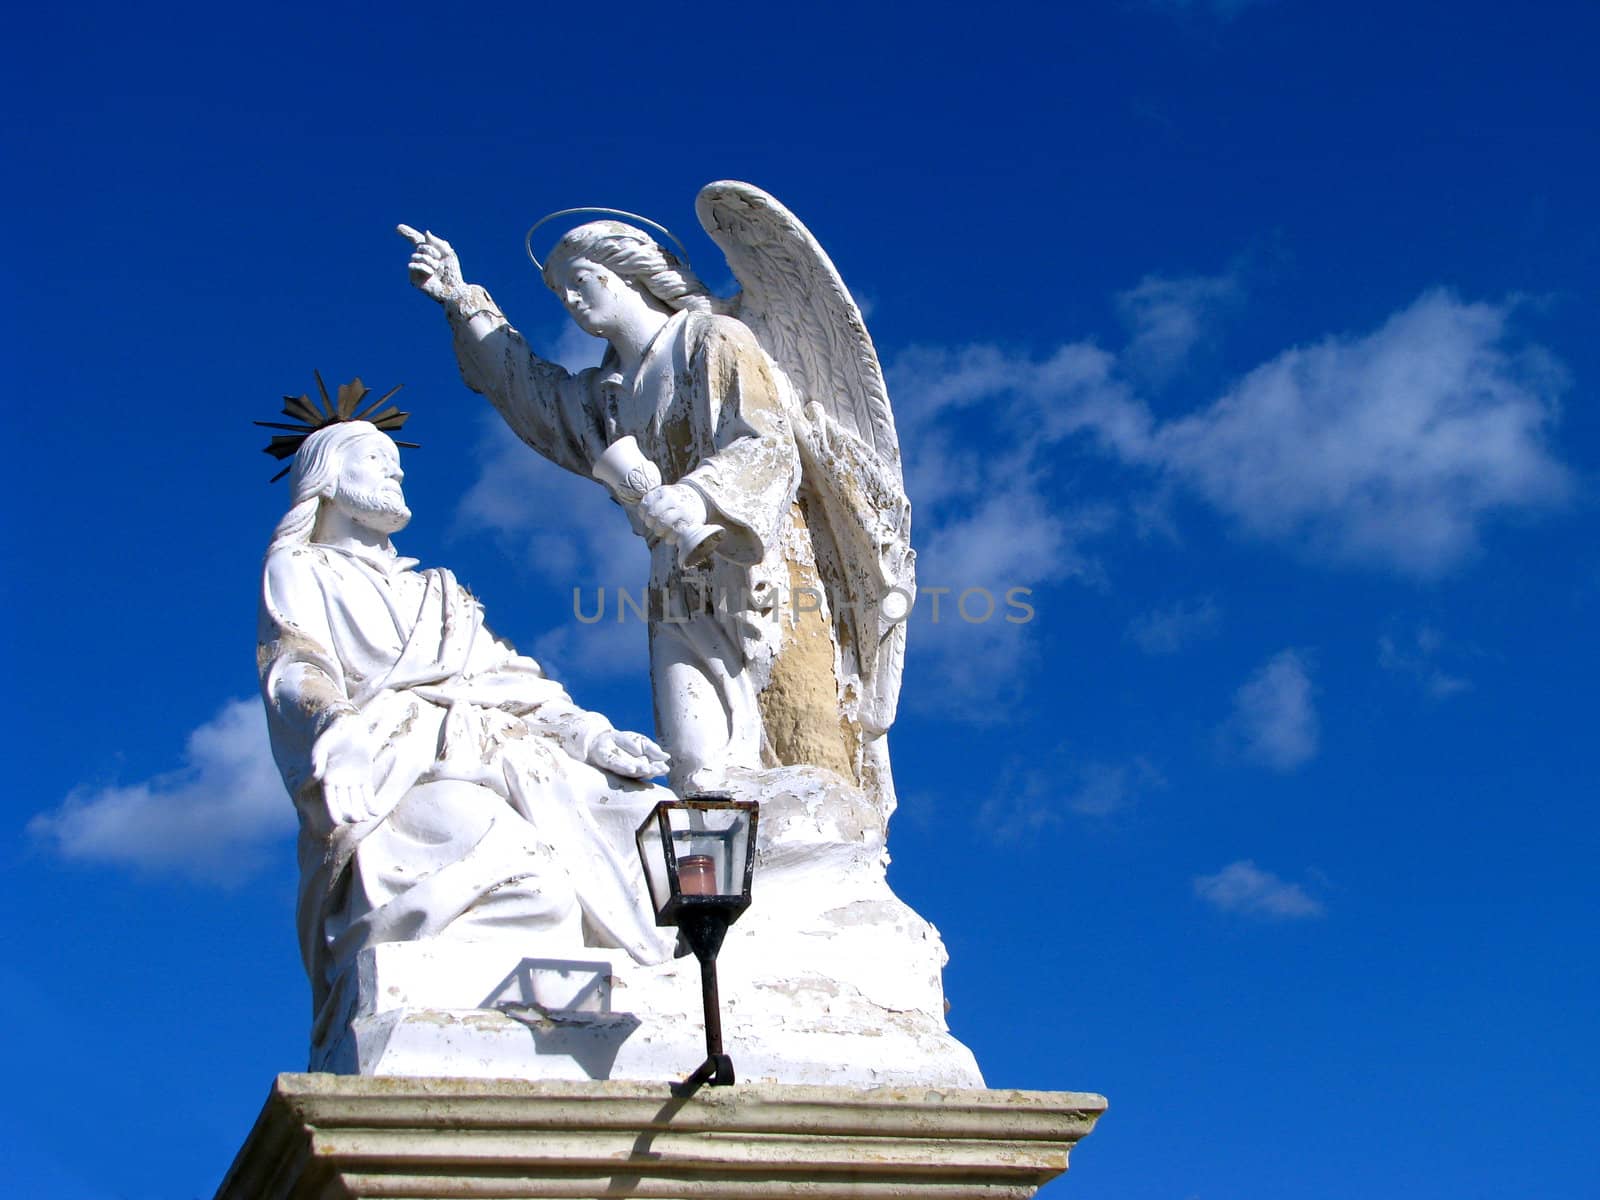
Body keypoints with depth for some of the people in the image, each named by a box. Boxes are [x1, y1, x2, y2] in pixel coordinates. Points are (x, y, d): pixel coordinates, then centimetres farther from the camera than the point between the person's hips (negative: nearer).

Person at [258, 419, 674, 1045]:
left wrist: (586, 734, 4)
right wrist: (339, 733, -21)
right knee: (523, 885, -39)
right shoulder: (298, 571, 22)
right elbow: (296, 671, 3)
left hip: (513, 760, 6)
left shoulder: (439, 593, 38)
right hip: (404, 770, -5)